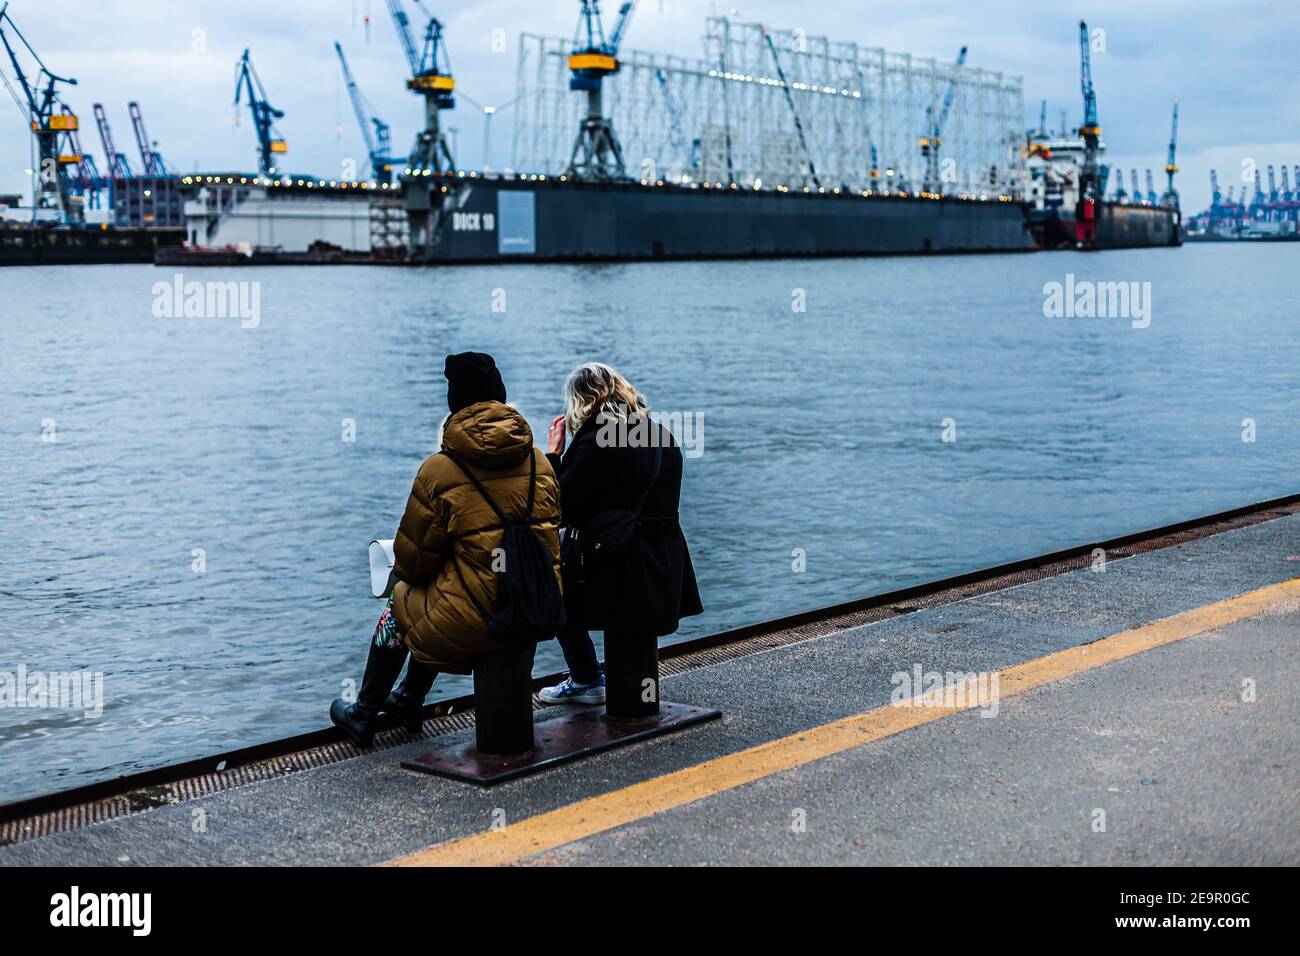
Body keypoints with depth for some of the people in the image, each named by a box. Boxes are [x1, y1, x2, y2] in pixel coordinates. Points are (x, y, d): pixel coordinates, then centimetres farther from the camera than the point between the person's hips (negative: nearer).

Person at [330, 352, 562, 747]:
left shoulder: (440, 471, -13)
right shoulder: (539, 462, 3)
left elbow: (414, 558, -5)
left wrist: (406, 575, 20)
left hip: (476, 622, -6)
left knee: (400, 605, 27)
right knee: (436, 607, 36)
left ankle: (362, 715, 43)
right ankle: (409, 702, 56)